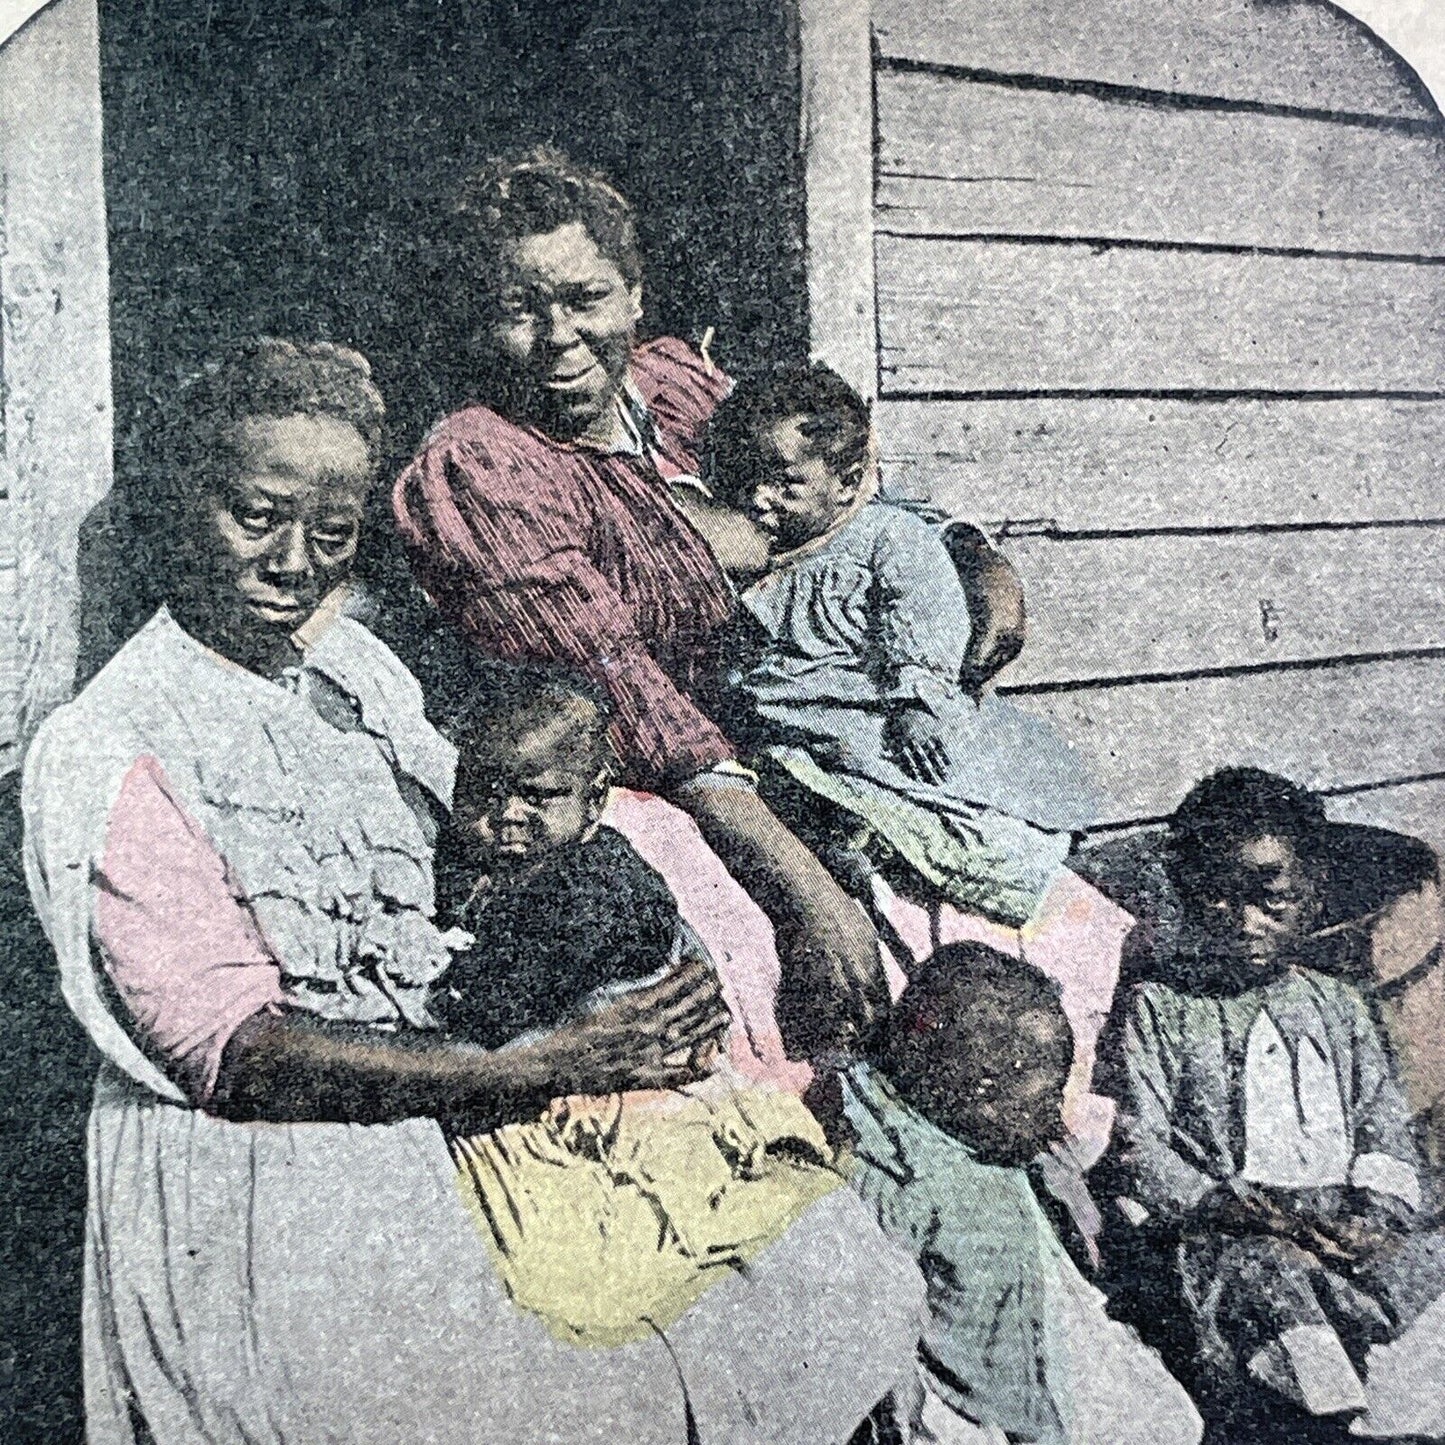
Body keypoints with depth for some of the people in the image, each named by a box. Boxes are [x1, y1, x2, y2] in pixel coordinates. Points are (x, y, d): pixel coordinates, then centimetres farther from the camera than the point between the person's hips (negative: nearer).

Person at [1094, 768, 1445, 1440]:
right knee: (1275, 1274, -34)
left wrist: (1368, 1214, -7)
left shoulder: (1336, 1006, 21)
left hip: (1344, 1229, 4)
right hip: (1214, 1236, -3)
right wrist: (1247, 1214, -15)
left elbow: (1384, 1130, 14)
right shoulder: (1153, 1012, 8)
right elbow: (1138, 1152, -2)